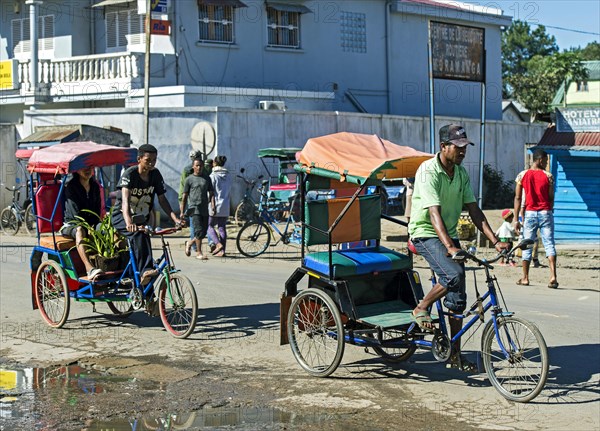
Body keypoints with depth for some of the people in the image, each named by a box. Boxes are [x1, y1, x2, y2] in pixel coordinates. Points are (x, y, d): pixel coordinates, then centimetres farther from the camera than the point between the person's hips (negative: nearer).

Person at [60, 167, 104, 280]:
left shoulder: (95, 186, 12)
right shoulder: (70, 187, -6)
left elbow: (97, 210, 10)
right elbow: (75, 212, -14)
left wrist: (94, 227, -6)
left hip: (92, 225, 6)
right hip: (71, 225, -6)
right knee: (80, 230, -40)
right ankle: (90, 269, -59)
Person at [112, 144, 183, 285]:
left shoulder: (155, 174, -2)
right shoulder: (130, 173, -19)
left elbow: (162, 199, -3)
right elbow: (125, 199, -33)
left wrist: (175, 218, -20)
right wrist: (128, 222, -50)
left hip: (141, 219, 6)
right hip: (121, 217, -6)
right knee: (138, 234, -35)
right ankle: (145, 271, -48)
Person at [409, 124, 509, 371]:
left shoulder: (461, 174, 4)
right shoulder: (428, 172, -19)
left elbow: (473, 209, 2)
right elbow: (434, 213, -29)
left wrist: (495, 241, -9)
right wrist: (450, 247, -41)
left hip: (449, 234, 7)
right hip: (425, 233, -7)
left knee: (458, 298, 2)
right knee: (454, 274, -30)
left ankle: (455, 355, 9)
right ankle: (421, 309, -5)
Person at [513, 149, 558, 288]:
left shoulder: (522, 175, 1)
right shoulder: (548, 176, -1)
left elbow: (518, 198, 0)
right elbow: (551, 198, 2)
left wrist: (516, 219, 3)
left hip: (530, 213, 1)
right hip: (545, 213, -1)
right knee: (549, 244, -1)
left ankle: (525, 278, 14)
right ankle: (553, 276, -15)